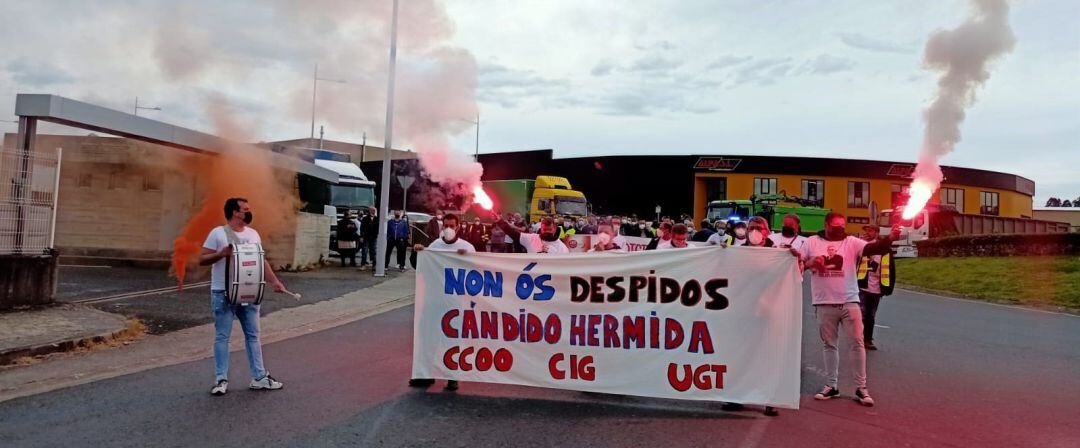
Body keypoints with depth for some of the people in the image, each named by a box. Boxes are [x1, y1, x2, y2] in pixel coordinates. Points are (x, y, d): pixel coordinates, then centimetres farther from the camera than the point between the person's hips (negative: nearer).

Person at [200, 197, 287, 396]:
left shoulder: (253, 234, 9)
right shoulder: (218, 233, -8)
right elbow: (202, 260, -7)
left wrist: (274, 281, 2)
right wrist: (221, 254, -24)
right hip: (223, 294, -5)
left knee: (253, 335, 9)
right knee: (222, 337, 3)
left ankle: (259, 378, 16)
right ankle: (221, 380, 11)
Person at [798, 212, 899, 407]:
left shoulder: (852, 242, 0)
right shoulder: (812, 242, 3)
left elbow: (873, 248, -15)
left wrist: (890, 238, -34)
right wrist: (809, 263, -14)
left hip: (849, 303, -1)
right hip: (824, 304, 1)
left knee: (857, 344, 0)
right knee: (828, 345, 11)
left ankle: (861, 387, 10)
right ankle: (831, 386, 21)